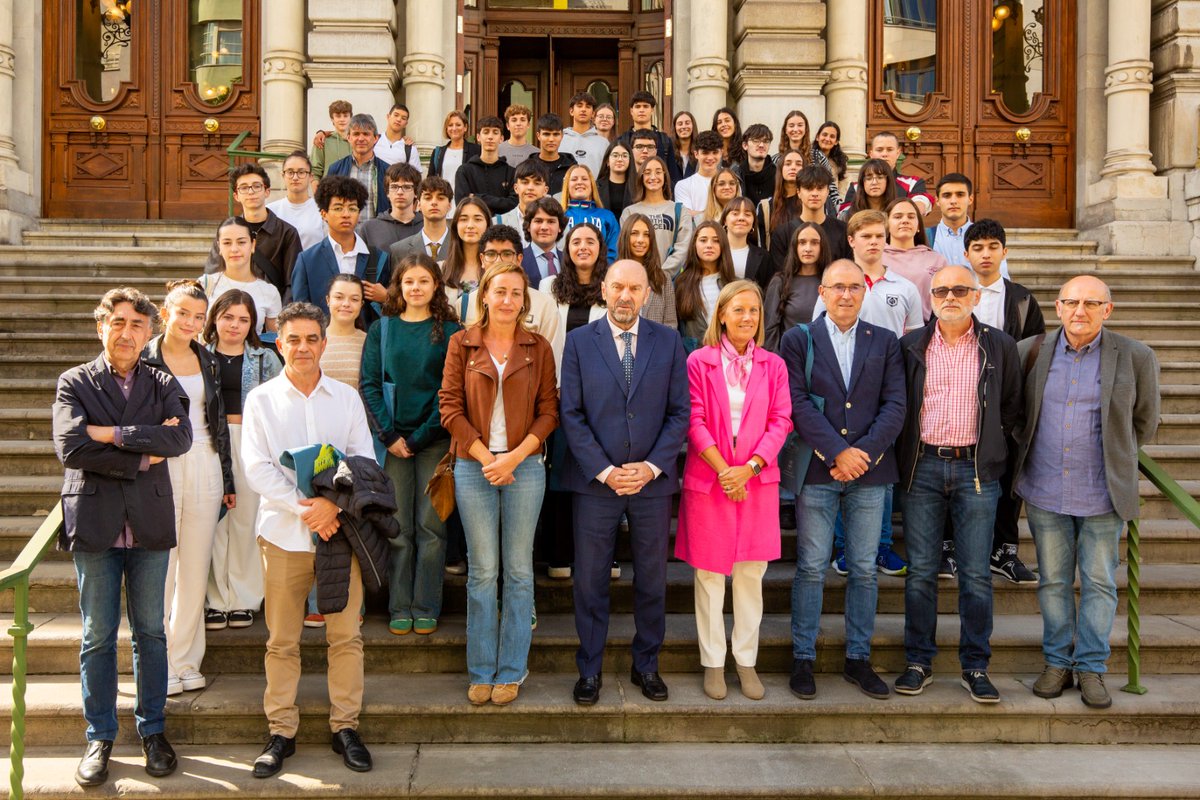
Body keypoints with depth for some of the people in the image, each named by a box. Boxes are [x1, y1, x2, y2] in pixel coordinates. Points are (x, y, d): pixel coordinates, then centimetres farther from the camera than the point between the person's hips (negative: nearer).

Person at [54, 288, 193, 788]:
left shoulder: (164, 385, 6)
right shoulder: (75, 383, 2)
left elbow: (181, 438, -13)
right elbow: (69, 448, -14)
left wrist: (111, 433, -16)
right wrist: (143, 456, -13)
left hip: (149, 524, 1)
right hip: (95, 524, -1)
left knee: (150, 632, 10)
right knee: (98, 635, 8)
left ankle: (152, 729, 23)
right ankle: (100, 737, 21)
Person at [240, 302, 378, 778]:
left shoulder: (347, 398, 8)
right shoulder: (261, 400, 4)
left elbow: (365, 462, 3)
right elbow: (257, 469, -4)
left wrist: (333, 505, -13)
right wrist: (305, 509, -13)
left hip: (340, 529, 1)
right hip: (283, 532, -1)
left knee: (346, 635, 4)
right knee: (282, 640, 5)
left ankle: (345, 726, 16)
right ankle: (281, 731, 17)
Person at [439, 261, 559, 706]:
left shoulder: (538, 348, 5)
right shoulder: (462, 344, 4)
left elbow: (549, 411, 2)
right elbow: (450, 407, 0)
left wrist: (515, 456, -11)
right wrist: (486, 457, -9)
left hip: (524, 467, 0)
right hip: (473, 467, 0)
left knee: (519, 571, 5)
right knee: (481, 571, 5)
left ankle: (511, 671, 17)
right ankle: (481, 670, 17)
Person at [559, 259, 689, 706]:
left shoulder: (668, 342, 4)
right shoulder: (579, 341, 2)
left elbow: (680, 412, 1)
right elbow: (571, 413, -3)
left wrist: (651, 467, -11)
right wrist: (603, 470, -12)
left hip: (653, 481, 1)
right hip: (595, 481, -1)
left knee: (652, 579, 11)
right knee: (590, 580, 6)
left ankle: (646, 665, 27)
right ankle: (589, 670, 21)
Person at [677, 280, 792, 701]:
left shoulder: (773, 365, 7)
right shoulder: (699, 361, 0)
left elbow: (780, 422, 1)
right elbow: (694, 422, -5)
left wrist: (749, 467, -12)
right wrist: (723, 469, -13)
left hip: (757, 480, 2)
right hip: (708, 479, -2)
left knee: (751, 573, 7)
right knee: (709, 572, 4)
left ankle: (747, 661, 18)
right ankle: (713, 662, 15)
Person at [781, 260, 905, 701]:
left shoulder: (885, 342, 9)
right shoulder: (798, 339, 3)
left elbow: (895, 405, 1)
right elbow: (799, 403, -7)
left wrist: (863, 452, -13)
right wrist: (838, 452, -16)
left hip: (869, 469, 2)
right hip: (817, 470, -2)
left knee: (865, 569, 8)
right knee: (811, 568, 3)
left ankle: (858, 658, 21)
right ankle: (803, 659, 14)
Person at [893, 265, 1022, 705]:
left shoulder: (999, 346, 4)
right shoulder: (910, 346, 4)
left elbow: (1012, 405, 11)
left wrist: (992, 445, 6)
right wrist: (906, 455, 5)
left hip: (976, 468, 0)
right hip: (923, 467, 1)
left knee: (976, 573, 3)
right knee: (920, 570, 5)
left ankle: (975, 667, 14)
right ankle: (919, 662, 16)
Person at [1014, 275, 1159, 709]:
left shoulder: (1135, 357, -3)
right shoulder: (1033, 352, 0)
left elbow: (1143, 423, 8)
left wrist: (1113, 458, 11)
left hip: (1102, 495, -1)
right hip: (1045, 493, 2)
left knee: (1099, 583, 6)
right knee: (1053, 581, 11)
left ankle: (1091, 668, 20)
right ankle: (1057, 662, 24)